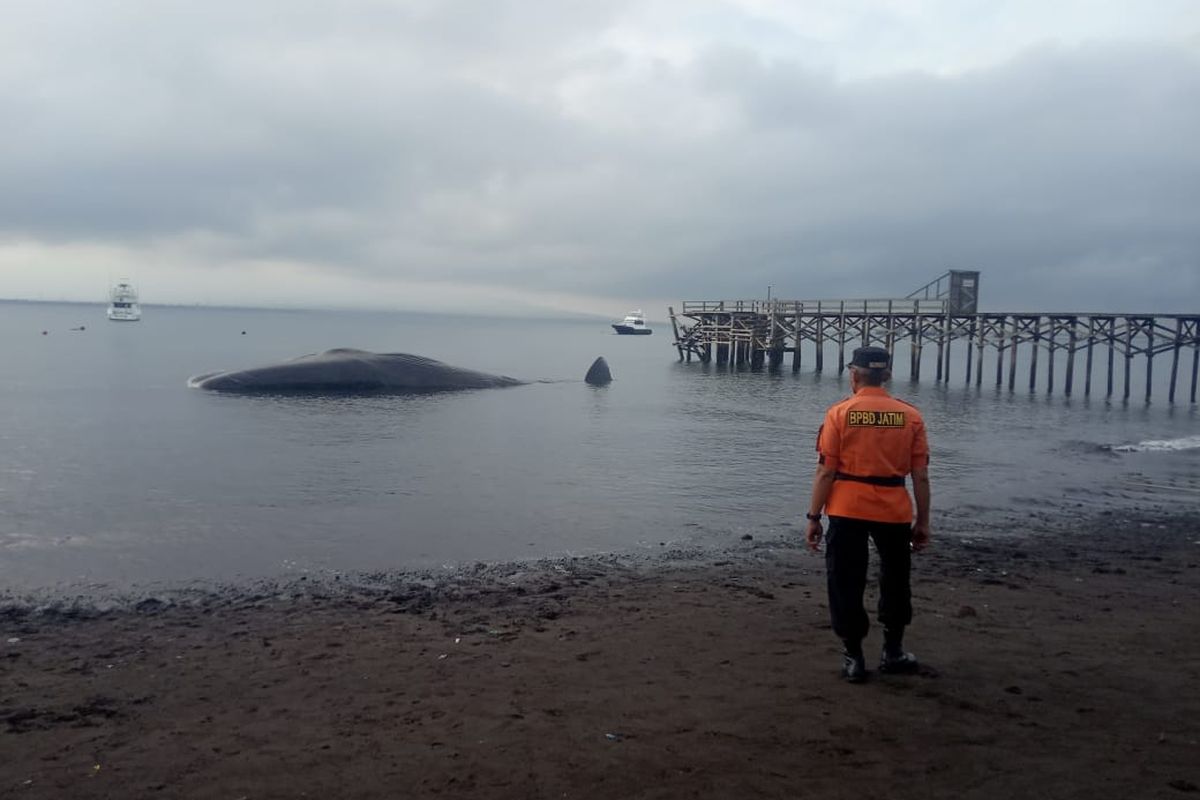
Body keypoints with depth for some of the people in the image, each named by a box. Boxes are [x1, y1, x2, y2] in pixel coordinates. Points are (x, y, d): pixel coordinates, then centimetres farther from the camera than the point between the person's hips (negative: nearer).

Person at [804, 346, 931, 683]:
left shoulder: (840, 413, -5)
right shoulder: (910, 416, 1)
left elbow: (825, 471, -8)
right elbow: (921, 476, 0)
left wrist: (813, 517, -2)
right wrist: (923, 522, 7)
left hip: (846, 510, -2)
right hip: (894, 512, 2)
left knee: (846, 584, 9)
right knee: (895, 581, 21)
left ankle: (853, 658, 14)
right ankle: (893, 651, 31)